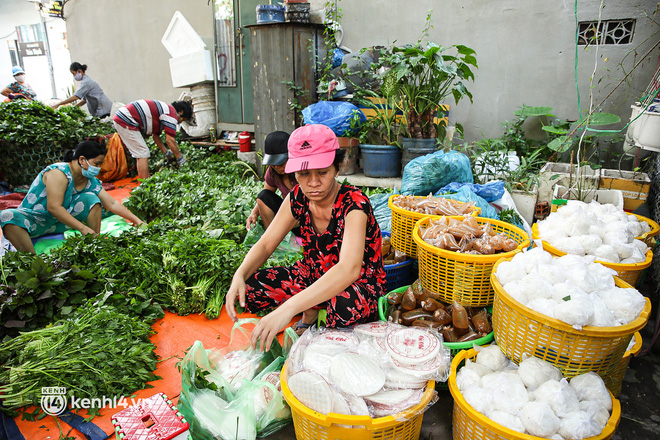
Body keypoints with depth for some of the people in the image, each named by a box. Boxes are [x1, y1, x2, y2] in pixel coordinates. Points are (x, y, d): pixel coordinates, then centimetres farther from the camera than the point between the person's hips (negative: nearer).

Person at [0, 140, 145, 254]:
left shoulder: (91, 181, -2)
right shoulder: (59, 172, -22)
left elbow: (112, 204, 1)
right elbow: (53, 207, -29)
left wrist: (136, 220, -7)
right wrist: (83, 228, -32)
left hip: (61, 221, 5)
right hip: (34, 219, -5)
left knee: (90, 198, -14)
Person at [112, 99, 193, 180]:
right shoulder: (171, 113, -10)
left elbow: (155, 135, 24)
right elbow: (170, 140, -13)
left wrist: (167, 153, 26)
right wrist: (180, 158, -5)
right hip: (125, 120, -11)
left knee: (140, 153, 16)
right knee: (143, 153, -7)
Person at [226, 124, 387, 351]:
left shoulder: (353, 204, -28)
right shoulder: (297, 198, -10)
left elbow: (349, 269, -43)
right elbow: (265, 244, -6)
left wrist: (287, 309, -53)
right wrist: (239, 275, -28)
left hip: (360, 284, -5)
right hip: (314, 275, 5)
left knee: (346, 307, -41)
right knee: (247, 289, -13)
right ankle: (310, 312, 8)